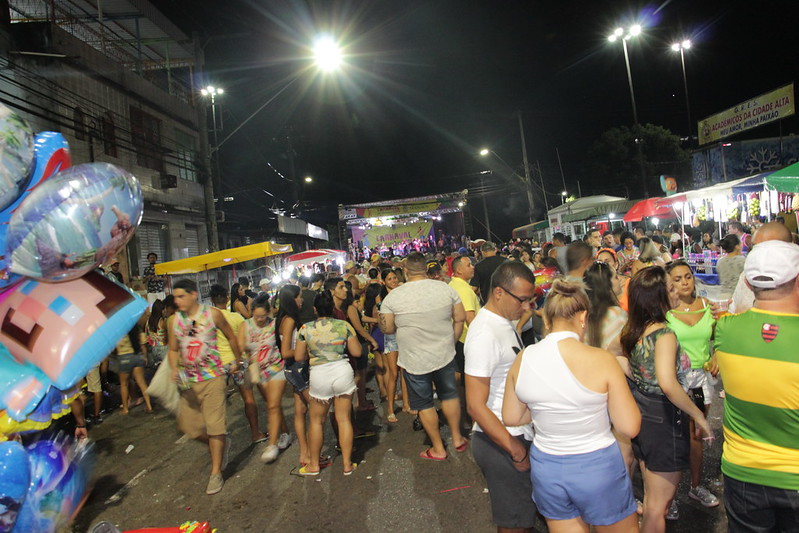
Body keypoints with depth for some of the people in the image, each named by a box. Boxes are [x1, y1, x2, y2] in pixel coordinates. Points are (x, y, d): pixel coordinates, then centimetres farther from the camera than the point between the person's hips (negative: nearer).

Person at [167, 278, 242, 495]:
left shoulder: (213, 314, -8)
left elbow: (231, 337, 6)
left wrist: (237, 361, 15)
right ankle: (221, 445, 33)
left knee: (214, 425, -3)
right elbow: (173, 350, 11)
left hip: (212, 377, -4)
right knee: (187, 424, 7)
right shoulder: (174, 320, 1)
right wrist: (174, 369, -8)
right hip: (188, 380, 4)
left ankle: (216, 473, 10)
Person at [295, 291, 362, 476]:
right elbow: (357, 352, 1)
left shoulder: (305, 328, -1)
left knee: (317, 420, 15)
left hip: (319, 375, 0)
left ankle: (314, 465, 23)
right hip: (342, 371, 1)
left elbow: (298, 357, 2)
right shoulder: (344, 325, -1)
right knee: (344, 419, 8)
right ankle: (347, 464, 14)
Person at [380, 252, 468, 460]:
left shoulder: (393, 297, -13)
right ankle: (457, 438, 36)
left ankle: (438, 449, 26)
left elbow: (387, 328, -8)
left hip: (415, 360, -3)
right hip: (445, 355, 3)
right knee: (449, 394, 23)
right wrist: (451, 340, 12)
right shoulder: (445, 288, -6)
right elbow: (460, 318, -1)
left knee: (424, 403, 13)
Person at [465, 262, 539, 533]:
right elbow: (476, 406, -24)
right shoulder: (484, 334, -23)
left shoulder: (505, 322, 8)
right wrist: (516, 451, -18)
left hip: (518, 434, 9)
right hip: (500, 442, -9)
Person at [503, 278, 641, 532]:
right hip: (597, 468, -3)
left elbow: (511, 417, 1)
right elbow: (630, 427, -12)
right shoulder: (601, 360, -20)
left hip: (546, 470, 3)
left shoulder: (523, 359, -9)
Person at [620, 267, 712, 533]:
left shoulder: (633, 329, 0)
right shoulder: (664, 334, -24)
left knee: (651, 496, 27)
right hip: (664, 420, -8)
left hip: (640, 412, 8)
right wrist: (698, 415, -24)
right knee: (659, 505, 10)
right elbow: (667, 383, -37)